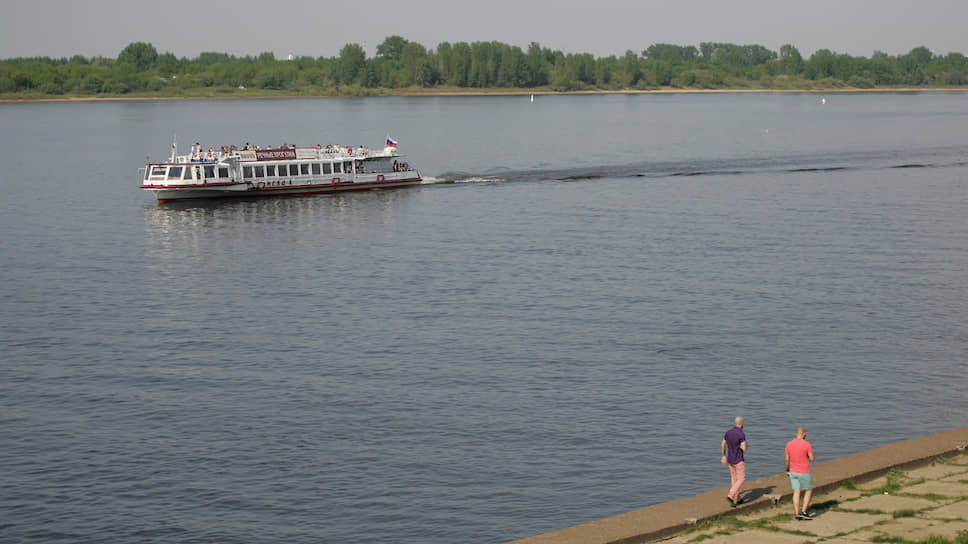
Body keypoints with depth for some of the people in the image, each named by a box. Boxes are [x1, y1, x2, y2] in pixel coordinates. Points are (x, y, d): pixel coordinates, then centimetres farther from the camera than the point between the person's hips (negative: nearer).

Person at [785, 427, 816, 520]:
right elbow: (812, 458, -16)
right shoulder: (807, 444, -16)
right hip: (804, 473, -4)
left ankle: (797, 514, 7)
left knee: (796, 492, 9)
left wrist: (787, 470, 16)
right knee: (809, 491, 14)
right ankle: (804, 512, 7)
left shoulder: (789, 444, -4)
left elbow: (787, 459, 1)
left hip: (793, 472, 4)